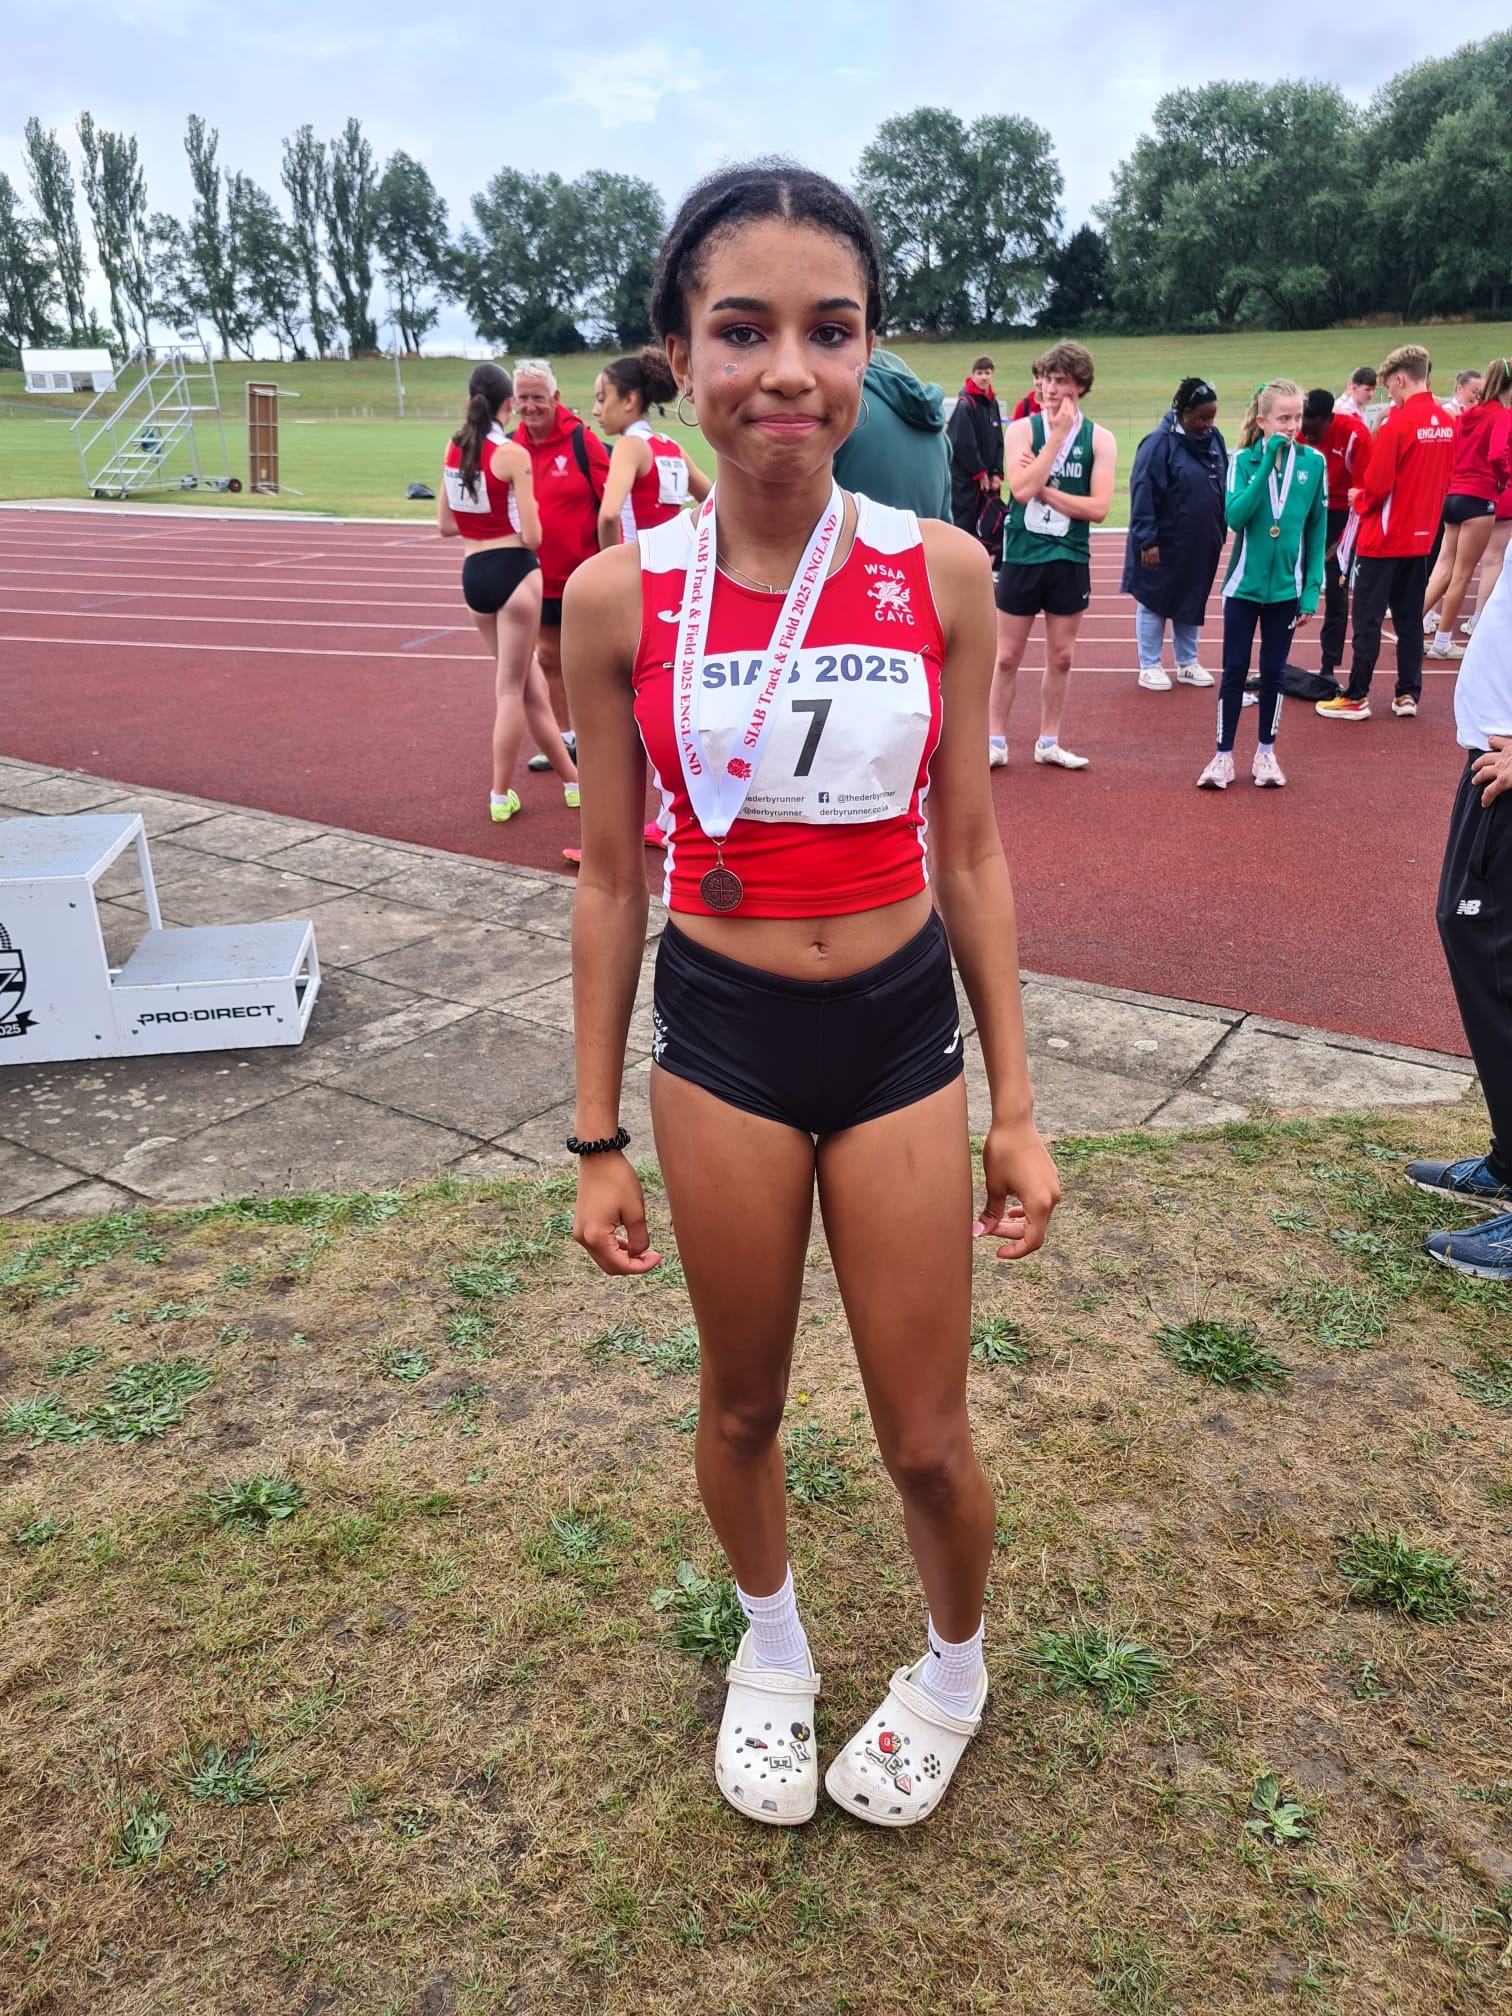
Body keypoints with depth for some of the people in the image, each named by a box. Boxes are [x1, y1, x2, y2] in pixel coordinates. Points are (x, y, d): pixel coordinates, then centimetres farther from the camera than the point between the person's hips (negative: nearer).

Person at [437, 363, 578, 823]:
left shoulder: (454, 449, 8)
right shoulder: (513, 454, -11)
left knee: (530, 683, 15)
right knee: (511, 688, 3)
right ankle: (501, 797, 10)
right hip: (512, 570, -6)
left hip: (473, 574, 6)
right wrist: (528, 512, 6)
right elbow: (532, 537, -14)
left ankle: (572, 780, 24)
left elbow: (445, 526, 13)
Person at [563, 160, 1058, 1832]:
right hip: (720, 1039, 0)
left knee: (926, 1438, 12)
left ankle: (954, 1670, 46)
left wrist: (1016, 1107, 2)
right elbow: (609, 877, -2)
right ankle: (772, 1655, 51)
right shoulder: (619, 597, -9)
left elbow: (969, 852, 0)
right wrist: (596, 1142, 2)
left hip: (905, 1033, 0)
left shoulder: (940, 574, -7)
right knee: (741, 1403, 19)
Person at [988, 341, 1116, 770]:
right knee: (1008, 656, 4)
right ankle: (995, 741, 15)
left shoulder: (1099, 440, 0)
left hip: (1070, 561, 1)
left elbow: (1098, 508, -10)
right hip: (1022, 558, -1)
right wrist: (1057, 435, -15)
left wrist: (1044, 490, -14)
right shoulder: (1022, 430, -2)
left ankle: (1048, 743, 20)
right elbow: (1022, 489, -19)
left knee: (1060, 657, 9)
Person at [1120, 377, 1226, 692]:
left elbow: (1224, 486, 12)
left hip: (1201, 545, 6)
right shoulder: (1160, 442, -14)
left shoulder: (1214, 439, 5)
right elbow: (1142, 494, -16)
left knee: (1193, 602, 15)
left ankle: (1187, 663, 27)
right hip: (1163, 544, -6)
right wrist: (1147, 541, -19)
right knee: (1154, 602, 6)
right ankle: (1149, 666, 16)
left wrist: (1221, 532, 9)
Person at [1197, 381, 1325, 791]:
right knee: (1234, 670, 2)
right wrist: (1267, 463, -22)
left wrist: (1312, 589, -3)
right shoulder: (1244, 460, -5)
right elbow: (1234, 516, -19)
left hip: (1286, 588, 1)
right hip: (1243, 584, -1)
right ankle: (1224, 757, 11)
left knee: (1274, 671, 10)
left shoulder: (1313, 462, -2)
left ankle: (1266, 753, 22)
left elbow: (1317, 531, 1)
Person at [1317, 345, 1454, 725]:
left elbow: (1376, 485, -17)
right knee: (1409, 618, 12)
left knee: (1367, 619, 0)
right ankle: (1409, 695, 15)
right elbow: (1444, 480, 11)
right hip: (1421, 536, 7)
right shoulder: (1447, 424, 4)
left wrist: (1358, 500, 2)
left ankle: (1356, 697, 3)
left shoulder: (1399, 423, -17)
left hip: (1384, 537, -7)